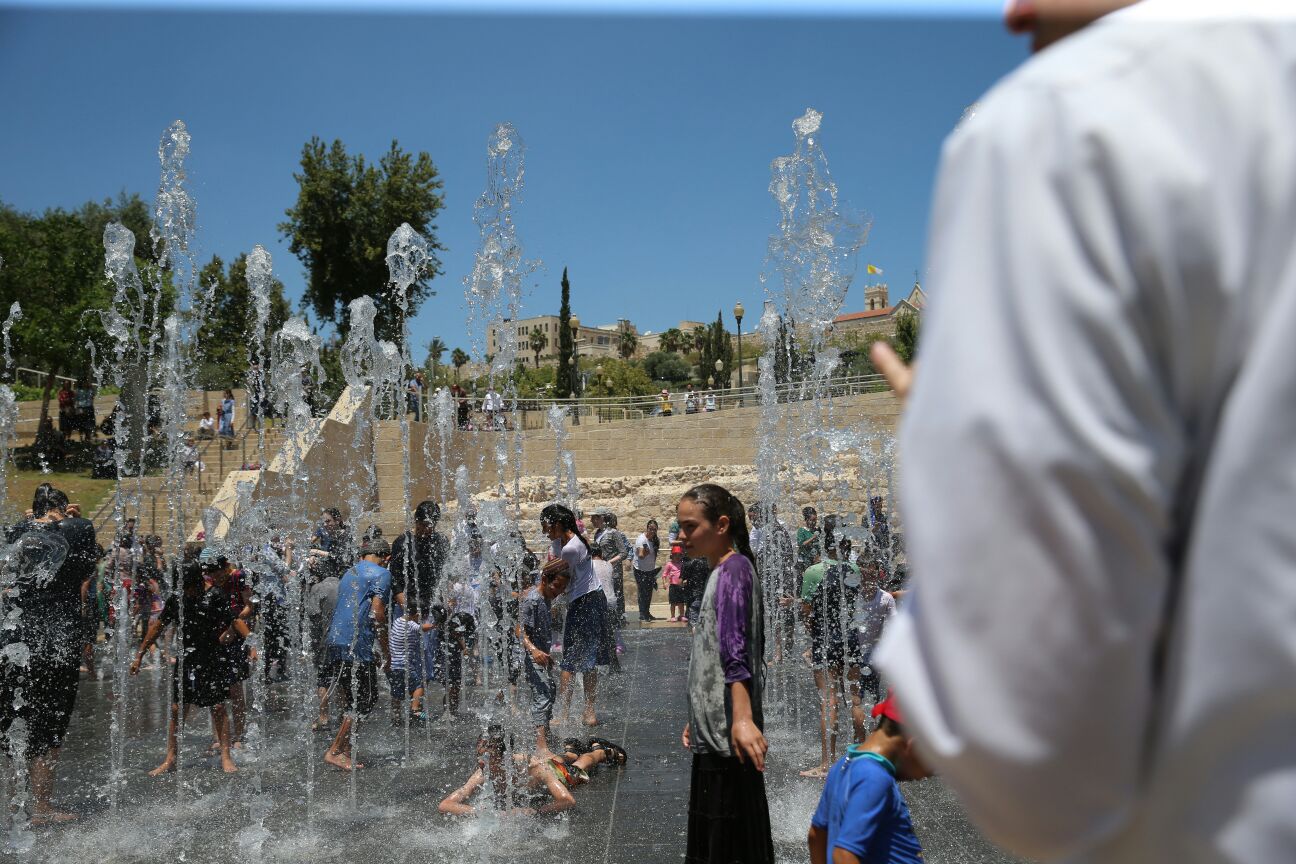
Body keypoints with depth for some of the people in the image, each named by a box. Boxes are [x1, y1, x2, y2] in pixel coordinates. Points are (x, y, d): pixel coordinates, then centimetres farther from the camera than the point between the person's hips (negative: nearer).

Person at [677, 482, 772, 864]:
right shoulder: (722, 571, 17)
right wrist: (697, 719, 26)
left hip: (727, 732, -10)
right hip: (714, 730, 10)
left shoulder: (734, 567, -12)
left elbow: (736, 651, -25)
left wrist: (743, 718, -33)